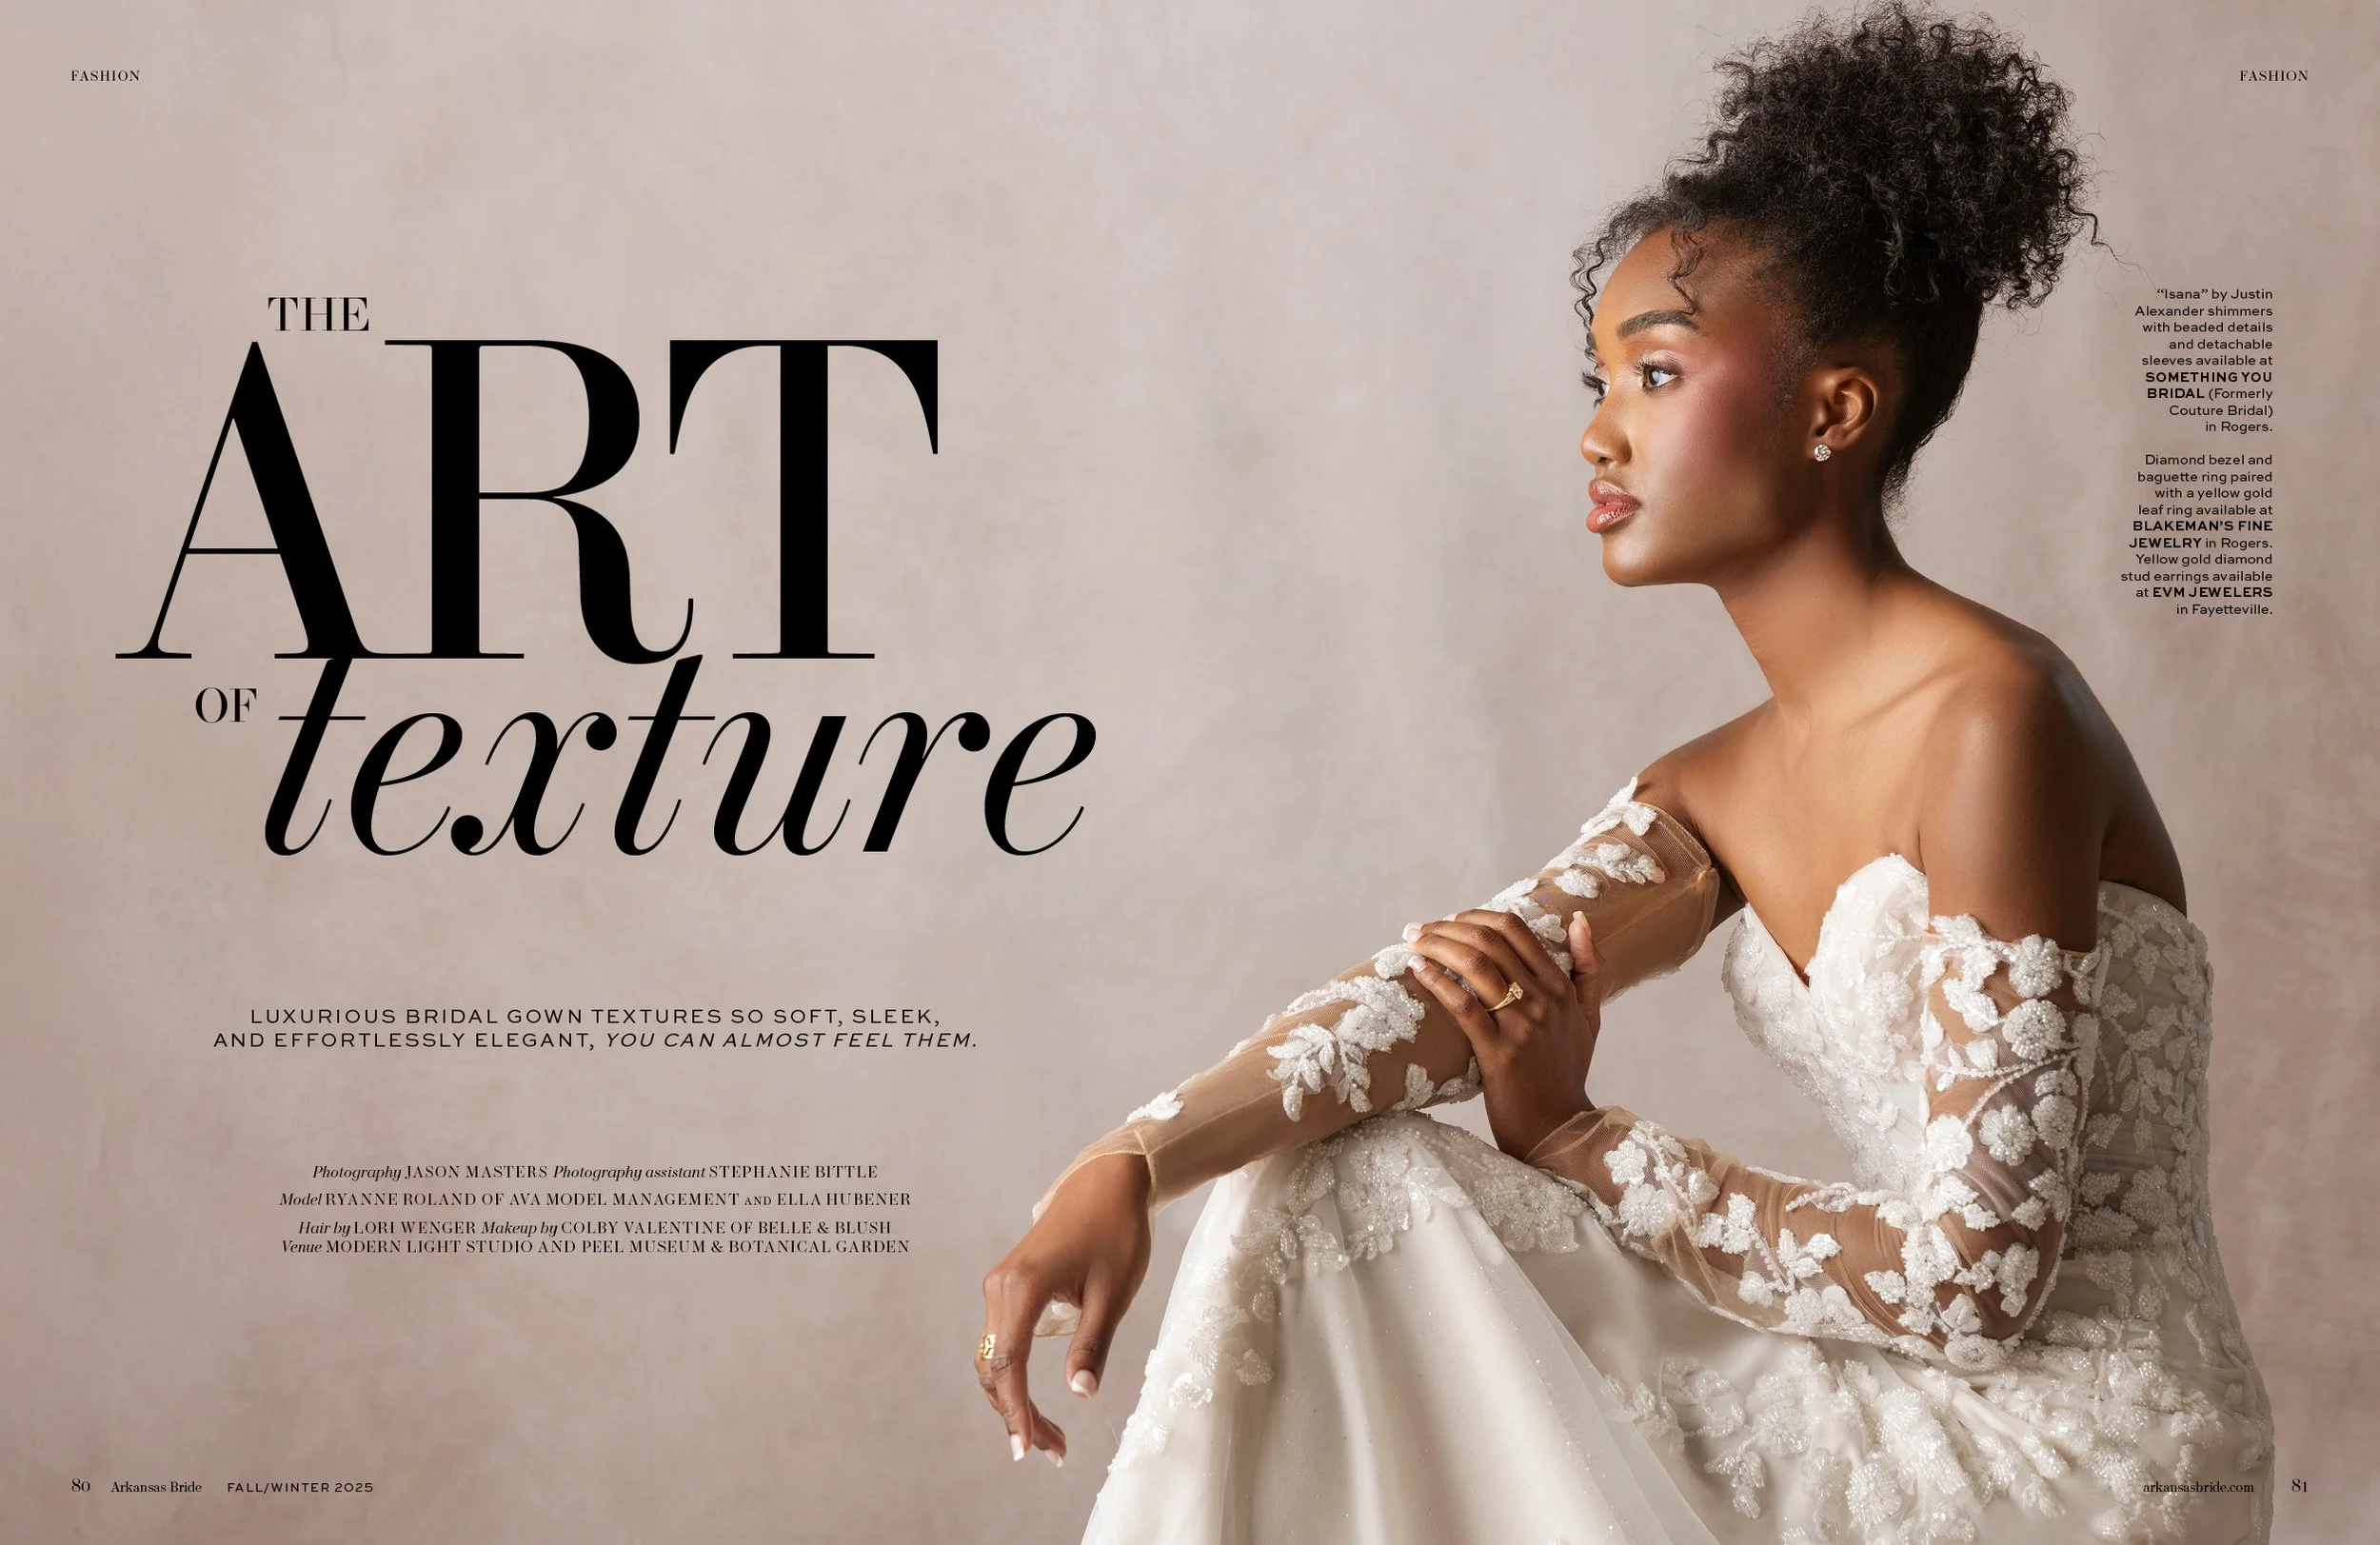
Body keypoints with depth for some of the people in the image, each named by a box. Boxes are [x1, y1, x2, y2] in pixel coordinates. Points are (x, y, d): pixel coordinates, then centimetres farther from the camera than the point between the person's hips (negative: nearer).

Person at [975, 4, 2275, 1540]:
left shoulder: (1992, 717, -17)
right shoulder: (1713, 796, 9)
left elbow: (1975, 1275, -19)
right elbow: (1442, 991, -6)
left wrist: (1577, 1140, -10)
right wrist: (1129, 1168, -21)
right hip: (1908, 1404, 7)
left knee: (1375, 1208, -11)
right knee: (1330, 1192, -1)